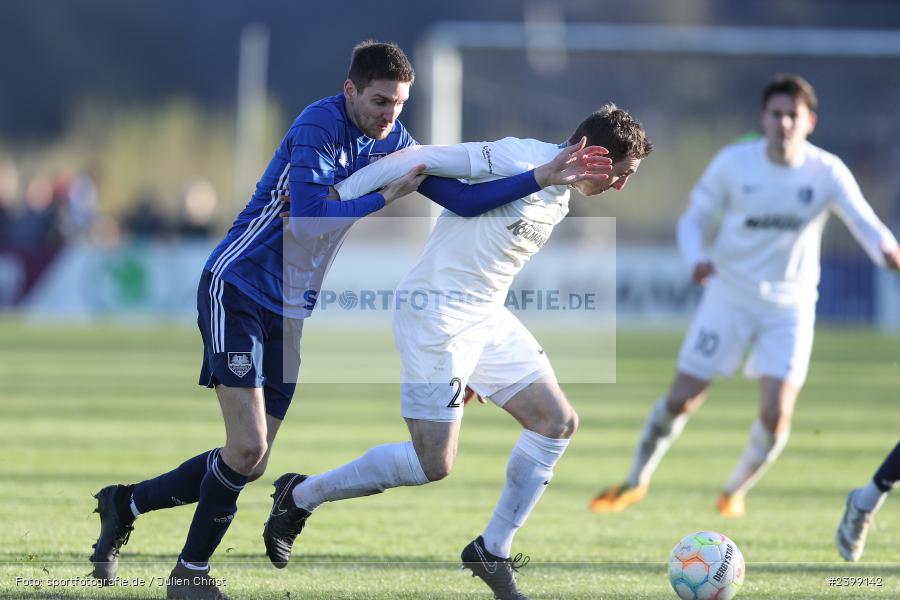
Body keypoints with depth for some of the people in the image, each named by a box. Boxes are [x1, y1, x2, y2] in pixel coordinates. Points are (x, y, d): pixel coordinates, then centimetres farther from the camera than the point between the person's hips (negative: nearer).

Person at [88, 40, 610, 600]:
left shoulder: (394, 143, 5)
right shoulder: (320, 125, -17)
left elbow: (461, 198, 4)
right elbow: (311, 216, -26)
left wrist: (541, 177, -4)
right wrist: (385, 198, -18)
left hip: (290, 314, 8)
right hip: (236, 288, -8)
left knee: (251, 463, 5)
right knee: (247, 449, -16)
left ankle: (126, 502, 23)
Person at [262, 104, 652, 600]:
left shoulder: (558, 201, 13)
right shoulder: (519, 160, -17)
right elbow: (419, 159, -18)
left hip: (487, 318, 10)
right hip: (436, 313, -10)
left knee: (558, 421, 2)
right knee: (433, 463, -11)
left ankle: (492, 552, 10)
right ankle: (300, 497, 8)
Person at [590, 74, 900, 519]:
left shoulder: (826, 172, -11)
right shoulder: (733, 163, -10)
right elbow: (693, 219, -1)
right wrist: (697, 259, -23)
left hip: (790, 306, 0)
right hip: (730, 295, 0)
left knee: (776, 415, -12)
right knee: (680, 401, -2)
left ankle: (736, 489, 17)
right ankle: (637, 481, 23)